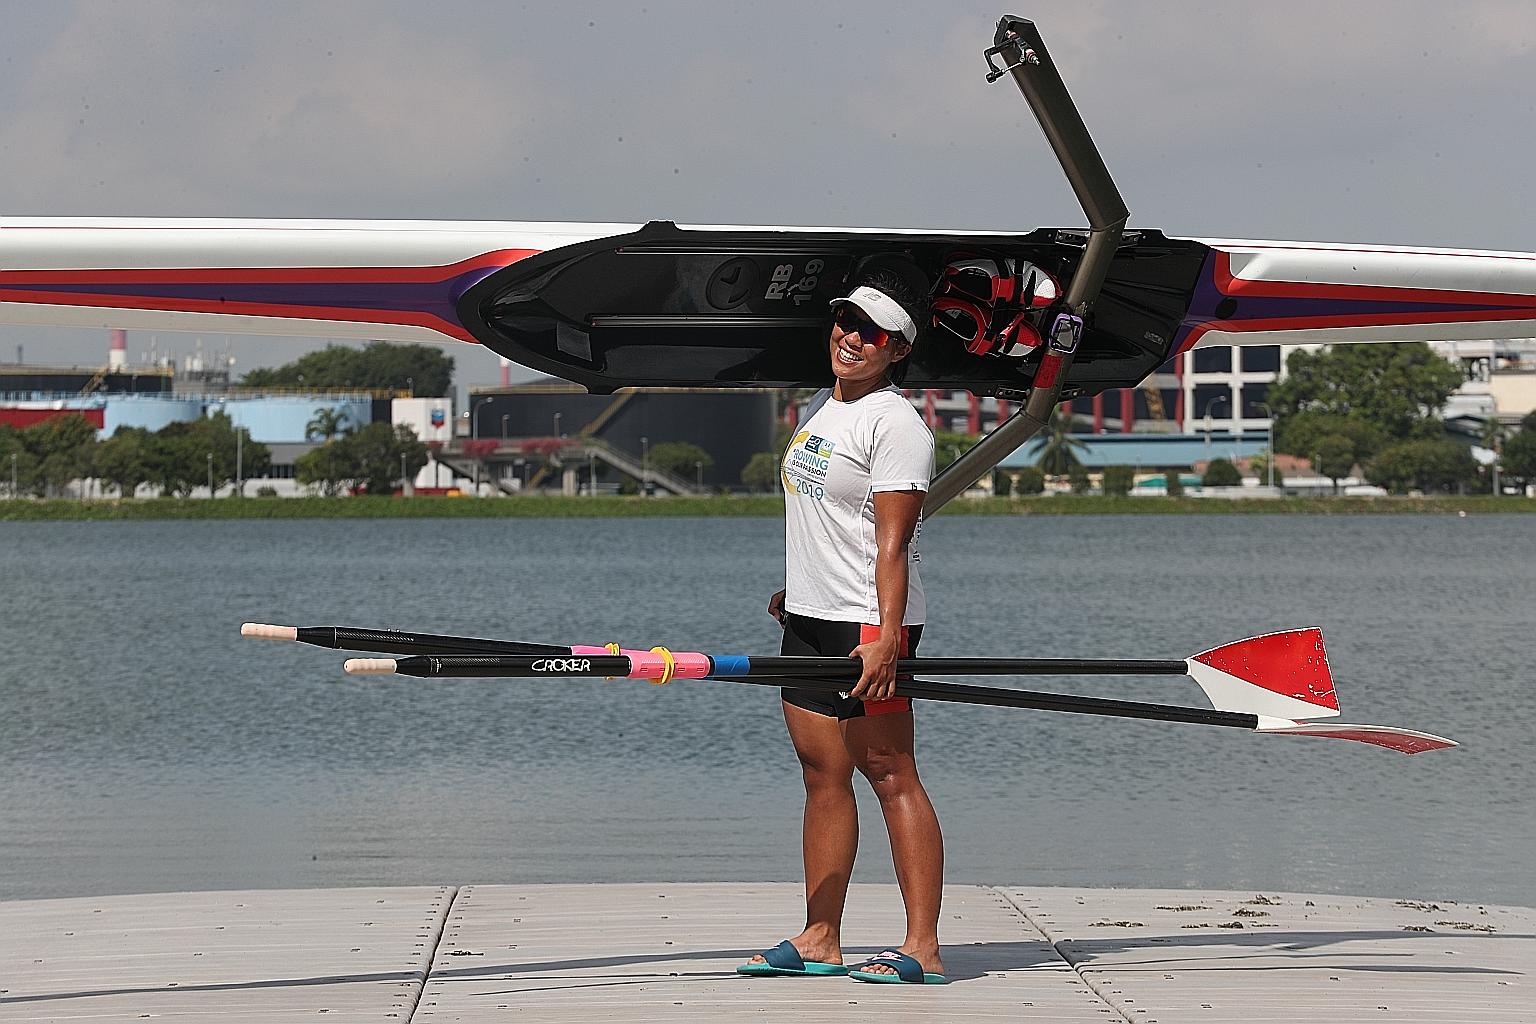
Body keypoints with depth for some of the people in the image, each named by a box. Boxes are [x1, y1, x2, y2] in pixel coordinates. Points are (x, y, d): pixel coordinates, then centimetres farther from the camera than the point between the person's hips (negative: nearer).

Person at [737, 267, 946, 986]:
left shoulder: (895, 424, -12)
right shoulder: (819, 409, 15)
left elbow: (892, 543, -19)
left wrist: (885, 636, -26)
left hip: (869, 625, -9)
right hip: (810, 620, 9)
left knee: (890, 772, -9)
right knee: (822, 772, 8)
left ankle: (923, 947, -9)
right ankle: (819, 940, 12)